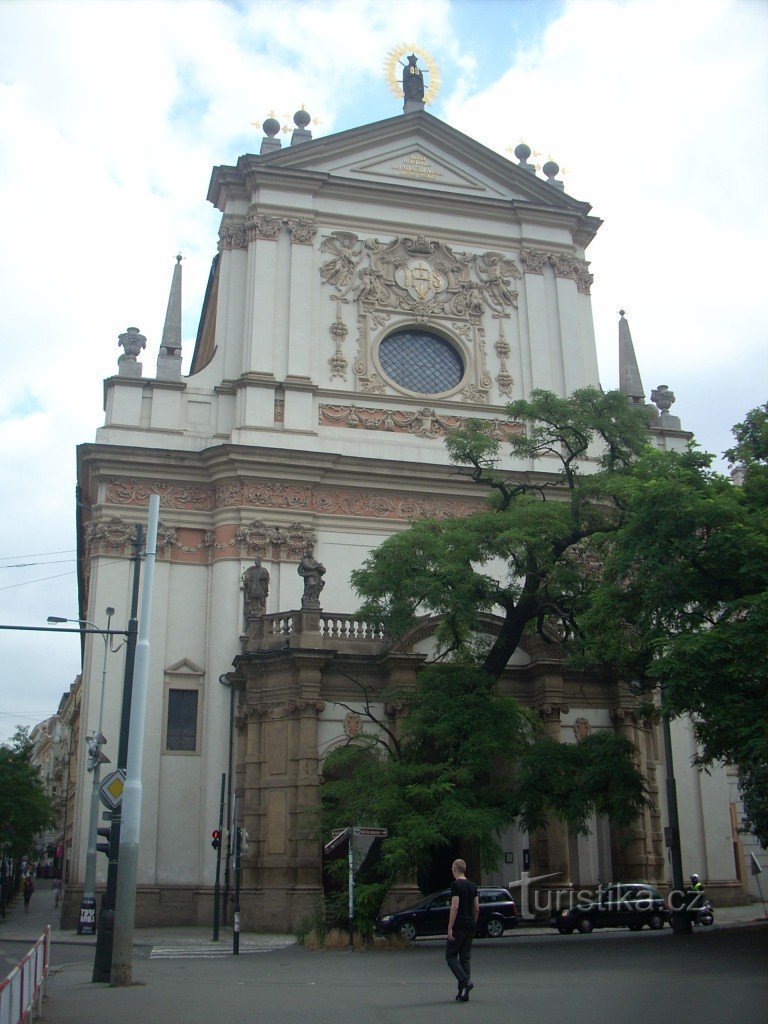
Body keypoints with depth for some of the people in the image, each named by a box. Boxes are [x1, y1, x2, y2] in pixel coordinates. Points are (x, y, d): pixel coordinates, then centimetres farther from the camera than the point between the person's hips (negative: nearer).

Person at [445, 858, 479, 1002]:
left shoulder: (456, 885, -12)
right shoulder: (472, 886, 11)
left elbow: (455, 907, -18)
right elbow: (477, 908, 13)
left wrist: (450, 928, -16)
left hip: (459, 926, -7)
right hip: (470, 927, 7)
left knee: (451, 956, 3)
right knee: (465, 958, 10)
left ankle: (465, 981, -16)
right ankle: (463, 993, 9)